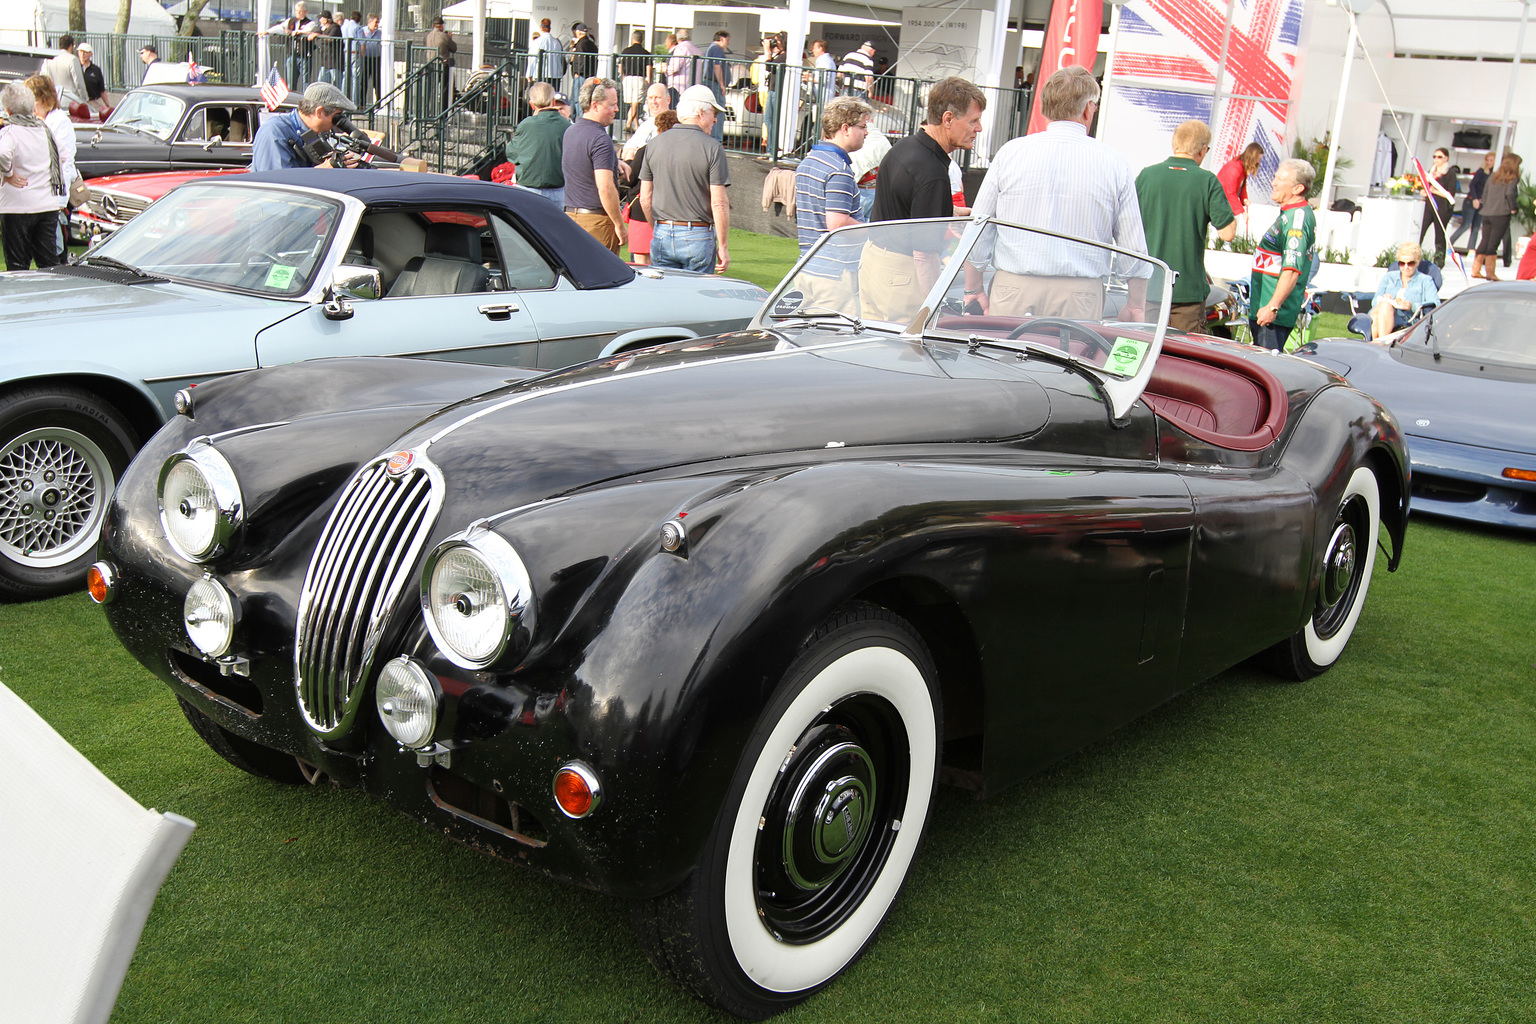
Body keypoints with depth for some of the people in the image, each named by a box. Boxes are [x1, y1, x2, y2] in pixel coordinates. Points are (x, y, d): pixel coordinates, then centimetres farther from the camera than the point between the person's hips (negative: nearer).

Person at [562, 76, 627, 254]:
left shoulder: (570, 132, 12)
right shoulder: (600, 139, -17)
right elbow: (605, 188, -23)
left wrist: (614, 162, 29)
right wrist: (619, 225, -17)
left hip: (570, 214, 9)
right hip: (597, 219, -9)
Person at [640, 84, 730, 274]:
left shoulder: (654, 144, 6)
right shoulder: (712, 148, -8)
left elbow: (645, 199, 10)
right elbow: (719, 203, -12)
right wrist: (723, 247, -6)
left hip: (662, 236, 4)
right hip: (698, 236, -4)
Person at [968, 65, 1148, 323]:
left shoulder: (1010, 152, 3)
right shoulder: (1114, 163, 1)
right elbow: (1135, 250, 4)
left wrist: (973, 290, 17)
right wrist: (1136, 307, 16)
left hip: (1013, 293, 1)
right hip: (1079, 301, -1)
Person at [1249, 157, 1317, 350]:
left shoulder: (1296, 218, -17)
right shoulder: (1291, 214, 18)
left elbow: (1292, 270, -26)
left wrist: (1273, 307, -29)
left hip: (1274, 314, -11)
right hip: (1263, 307, 11)